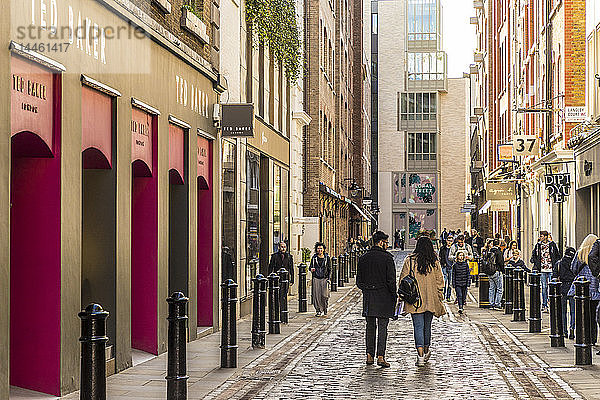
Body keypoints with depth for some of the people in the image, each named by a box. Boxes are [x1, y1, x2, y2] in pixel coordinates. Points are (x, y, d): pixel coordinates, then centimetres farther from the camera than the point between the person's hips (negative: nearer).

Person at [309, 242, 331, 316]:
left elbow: (329, 269, 8)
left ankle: (325, 308, 19)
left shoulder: (327, 257, 4)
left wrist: (328, 278, -2)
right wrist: (311, 269, -10)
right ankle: (318, 310, 5)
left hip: (324, 279, -1)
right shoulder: (314, 257, 5)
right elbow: (311, 267, 14)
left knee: (325, 295, -5)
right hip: (316, 279, 1)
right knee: (316, 295, -5)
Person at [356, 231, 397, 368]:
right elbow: (391, 279, -12)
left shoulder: (363, 258, 6)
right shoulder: (387, 258, -9)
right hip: (384, 298, -4)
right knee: (382, 328, -2)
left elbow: (359, 281, 8)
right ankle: (381, 356, -7)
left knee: (370, 327, 12)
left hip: (368, 297, 4)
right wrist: (394, 295, -3)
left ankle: (370, 355, 11)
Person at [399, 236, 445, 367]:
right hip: (431, 300, 2)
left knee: (418, 326, -2)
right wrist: (440, 296, 13)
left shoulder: (409, 261, -6)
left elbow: (403, 279, -3)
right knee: (427, 325, 17)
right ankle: (426, 352, 32)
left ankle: (420, 355, -14)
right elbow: (440, 281, 3)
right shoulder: (435, 262, -2)